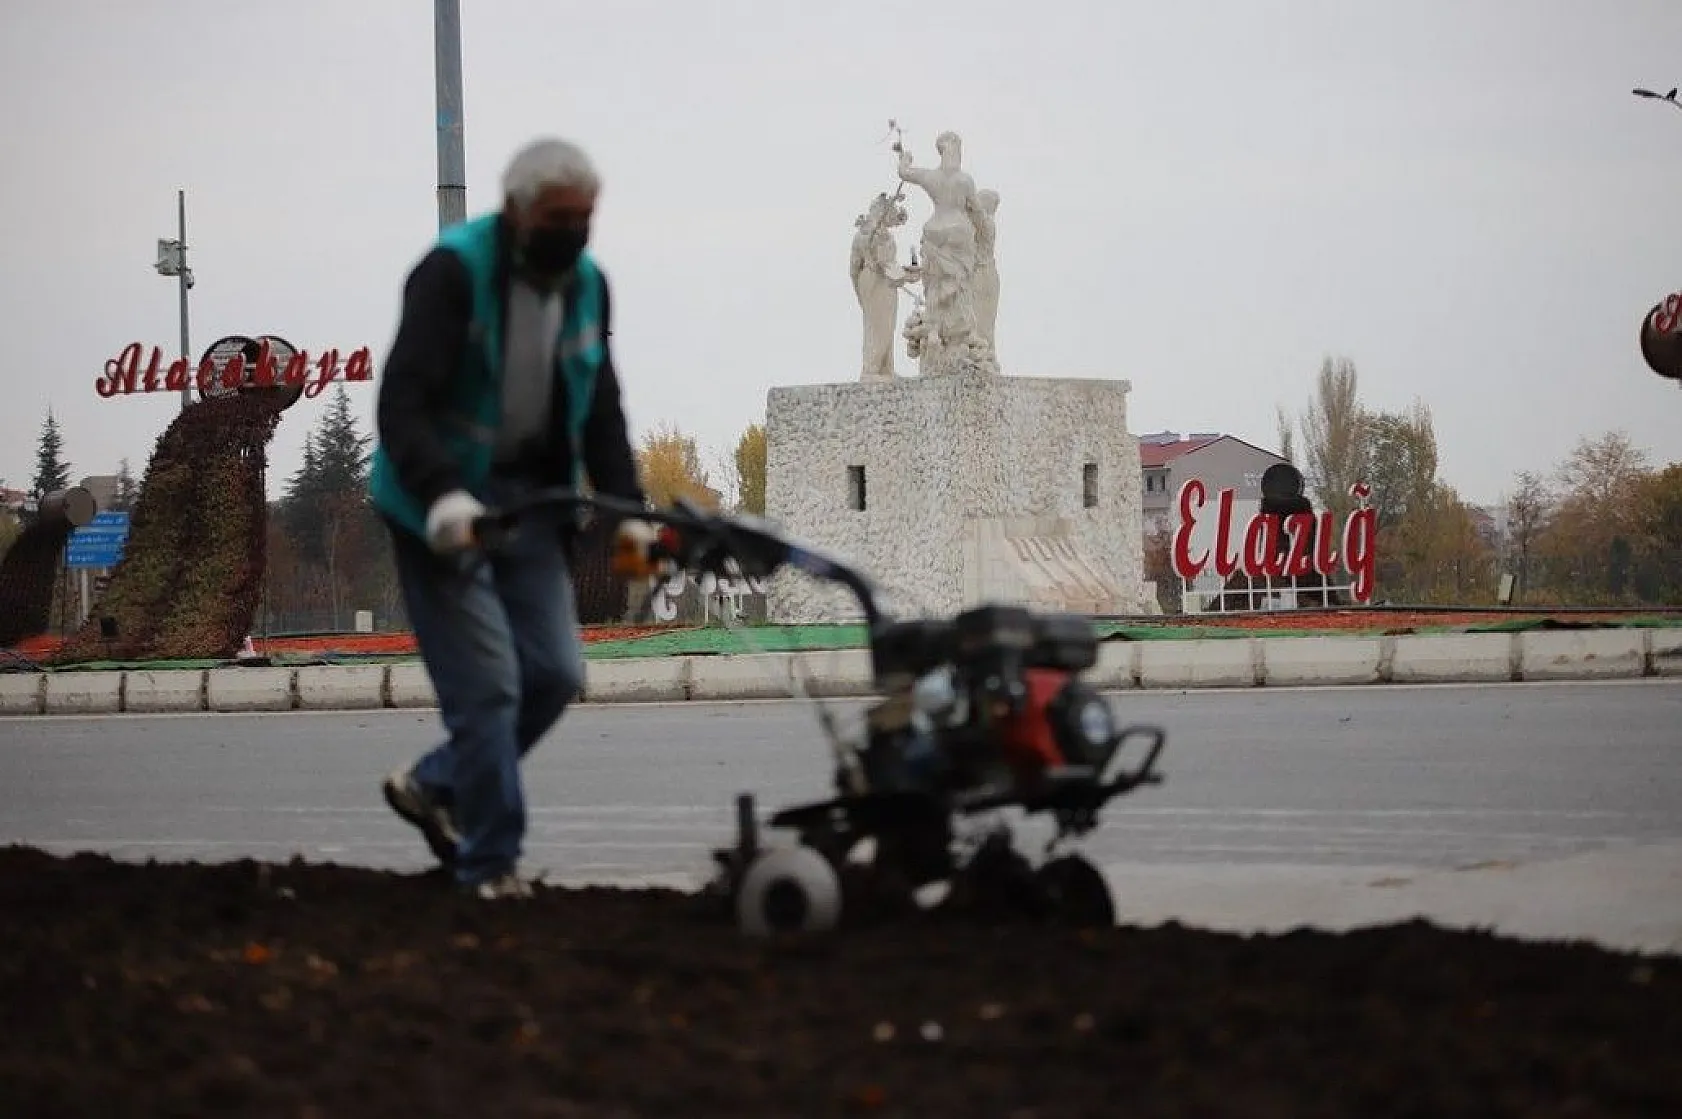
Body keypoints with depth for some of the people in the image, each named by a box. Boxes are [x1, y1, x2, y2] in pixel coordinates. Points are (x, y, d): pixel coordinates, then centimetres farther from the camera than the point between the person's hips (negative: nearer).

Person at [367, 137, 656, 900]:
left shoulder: (586, 284, 6)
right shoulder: (453, 271, -16)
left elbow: (601, 410, 13)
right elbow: (402, 402, -24)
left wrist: (625, 510, 0)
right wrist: (442, 496, -38)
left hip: (530, 499, 7)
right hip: (445, 507, -7)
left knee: (555, 673, 2)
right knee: (487, 685, -11)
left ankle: (433, 785, 23)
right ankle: (490, 860, 2)